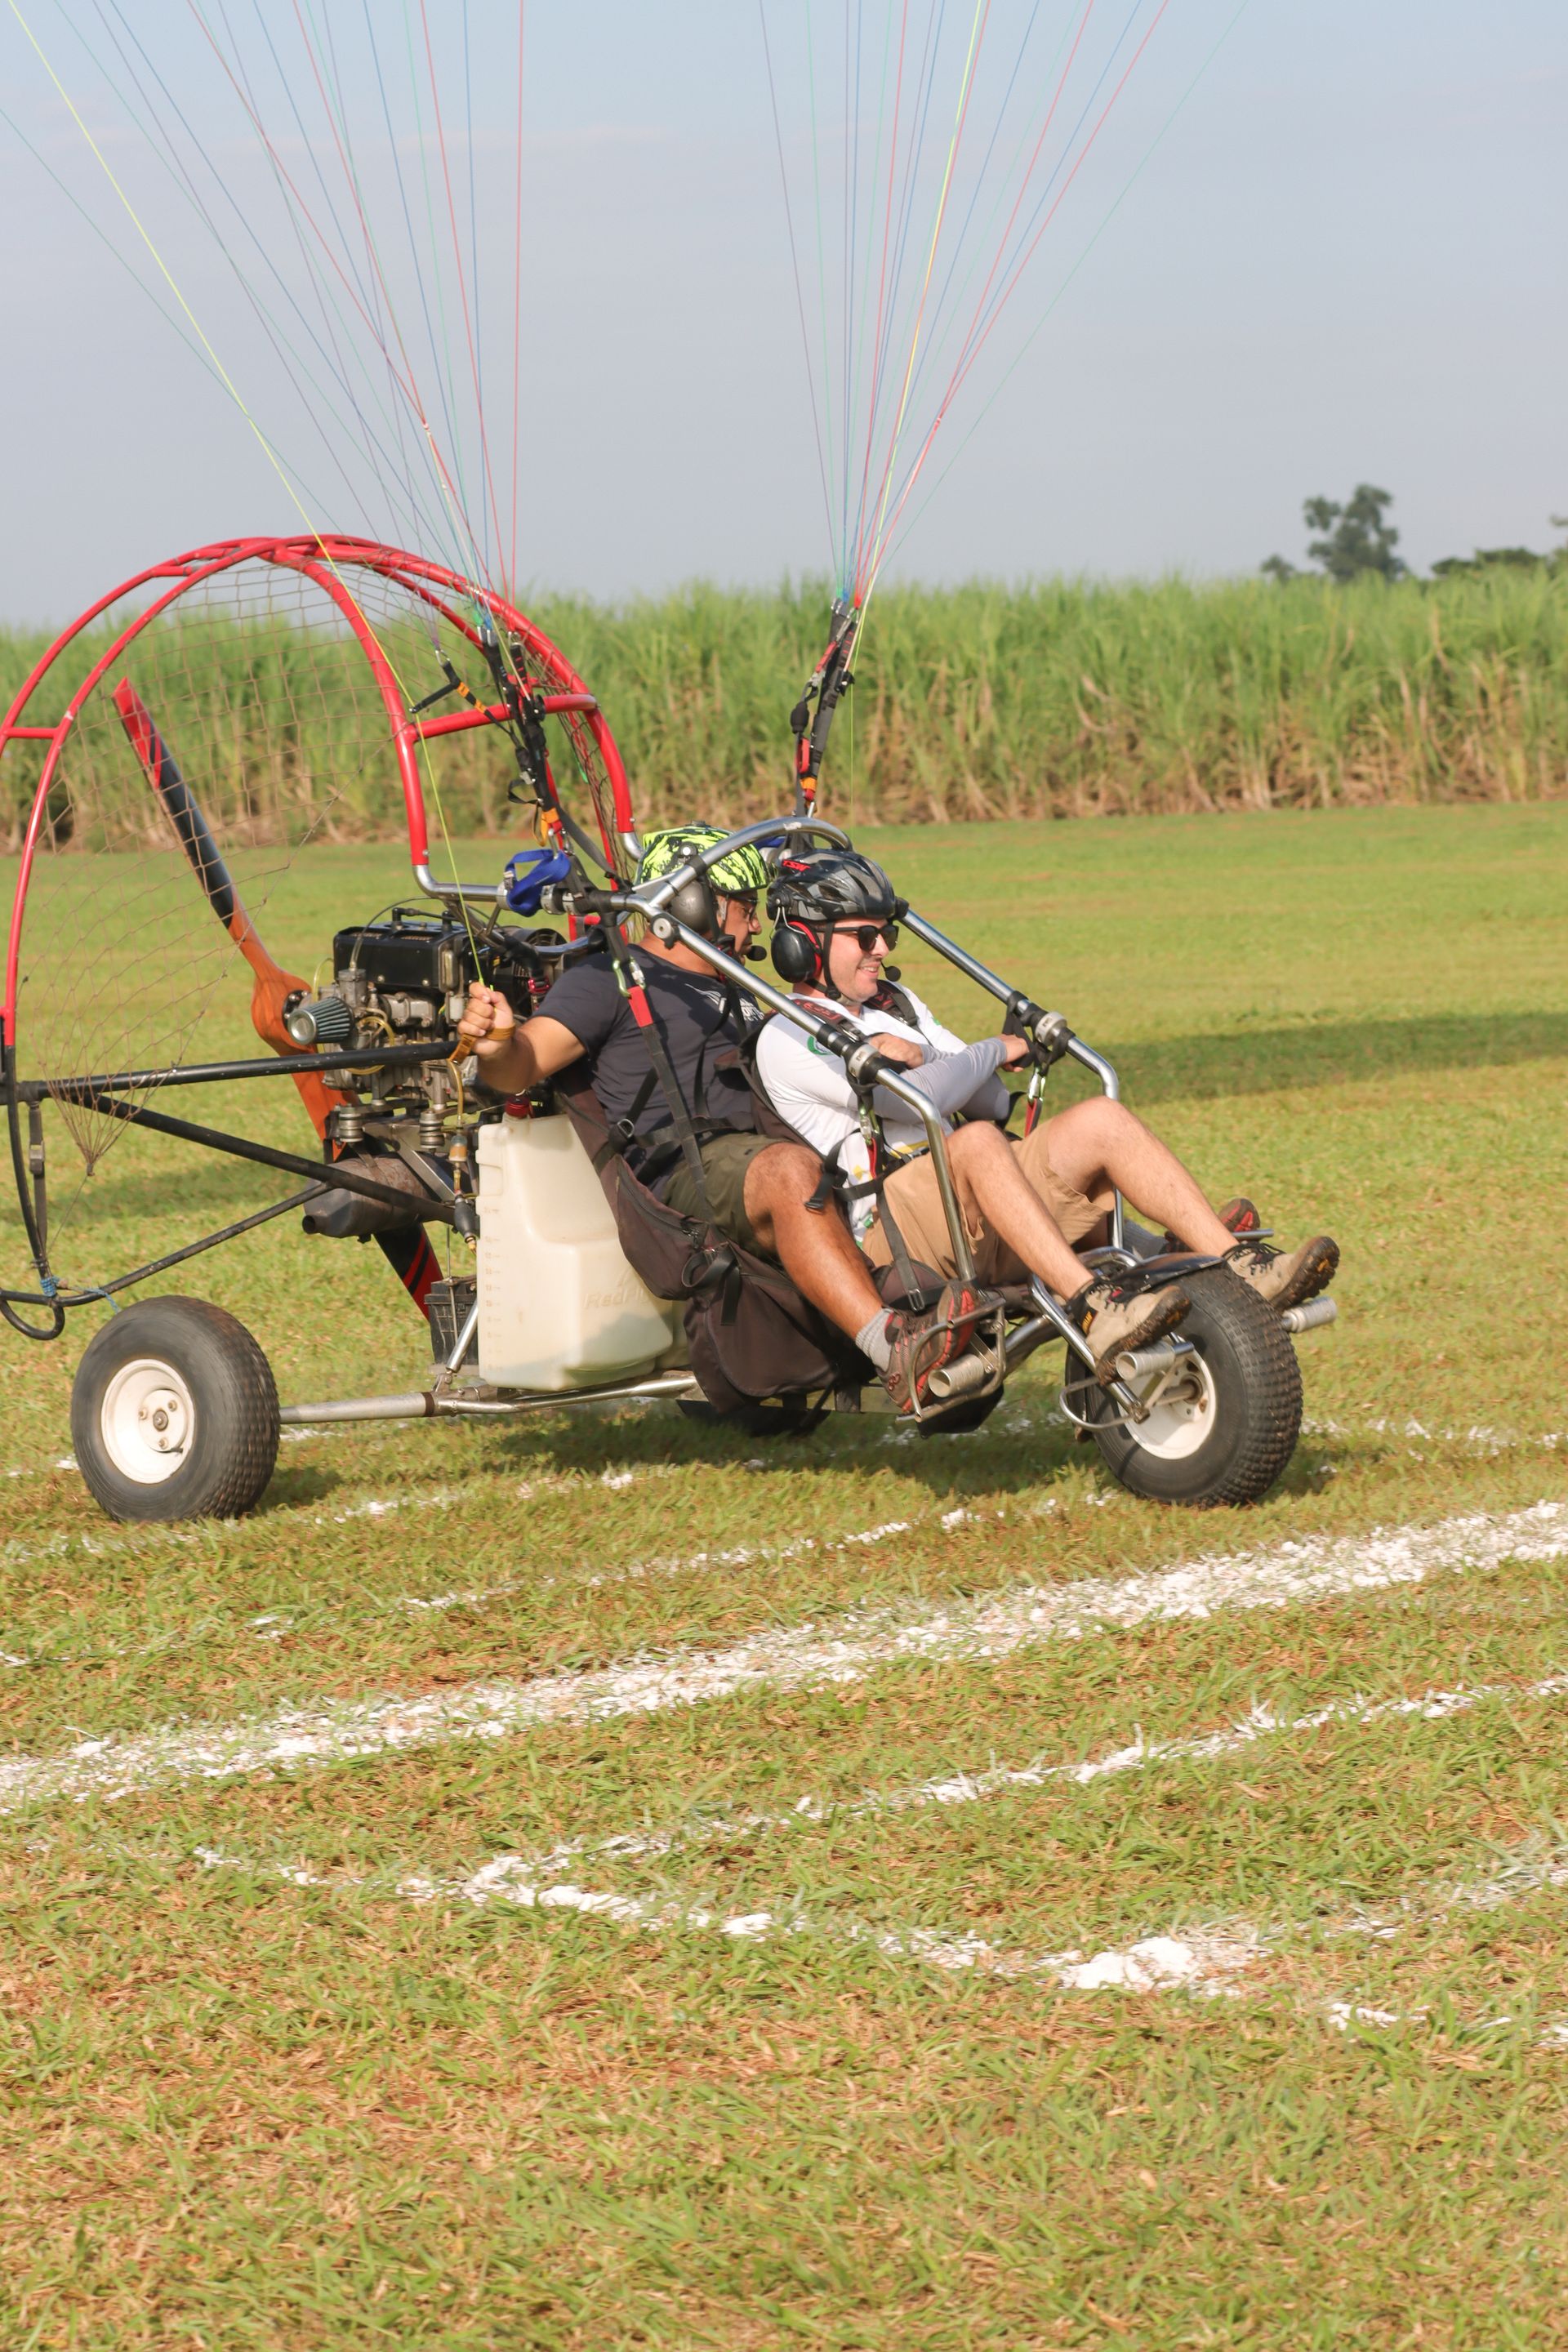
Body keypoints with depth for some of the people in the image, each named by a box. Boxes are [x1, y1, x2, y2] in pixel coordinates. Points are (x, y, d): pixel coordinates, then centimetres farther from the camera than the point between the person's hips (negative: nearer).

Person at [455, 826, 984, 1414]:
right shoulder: (611, 980, 6)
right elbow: (523, 1067, -6)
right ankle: (894, 1350, -49)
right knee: (790, 1170, -36)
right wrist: (497, 1046, -30)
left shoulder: (738, 997, 32)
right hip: (680, 1167, -8)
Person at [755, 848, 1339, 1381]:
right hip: (891, 1223, -8)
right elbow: (919, 1101, -15)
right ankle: (1092, 1306, -51)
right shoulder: (786, 1041, -2)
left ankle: (1238, 1264, -22)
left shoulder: (896, 1005, 25)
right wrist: (996, 1050, 1)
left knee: (1099, 1120, -11)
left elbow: (993, 1101, 15)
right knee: (978, 1141, -36)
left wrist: (919, 1059, -3)